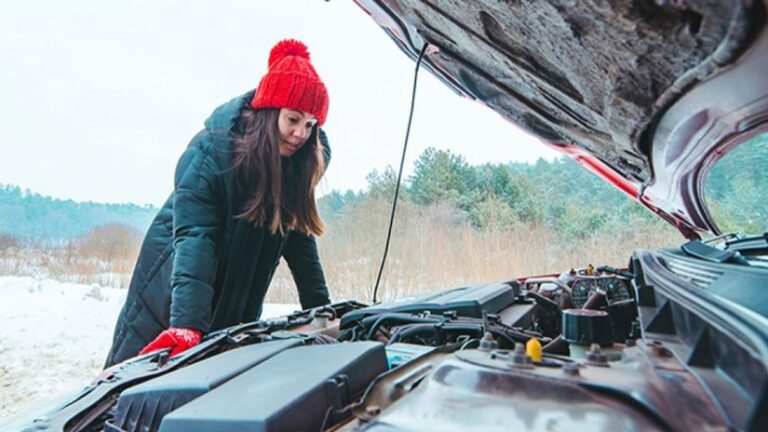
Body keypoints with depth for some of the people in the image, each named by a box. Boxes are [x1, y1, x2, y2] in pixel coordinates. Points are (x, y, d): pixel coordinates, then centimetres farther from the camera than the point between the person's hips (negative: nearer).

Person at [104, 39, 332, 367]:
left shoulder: (296, 165, -9)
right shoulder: (210, 152, -24)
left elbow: (299, 238, -3)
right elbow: (194, 239, -33)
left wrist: (322, 312, -6)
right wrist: (187, 324, -43)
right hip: (169, 296, -4)